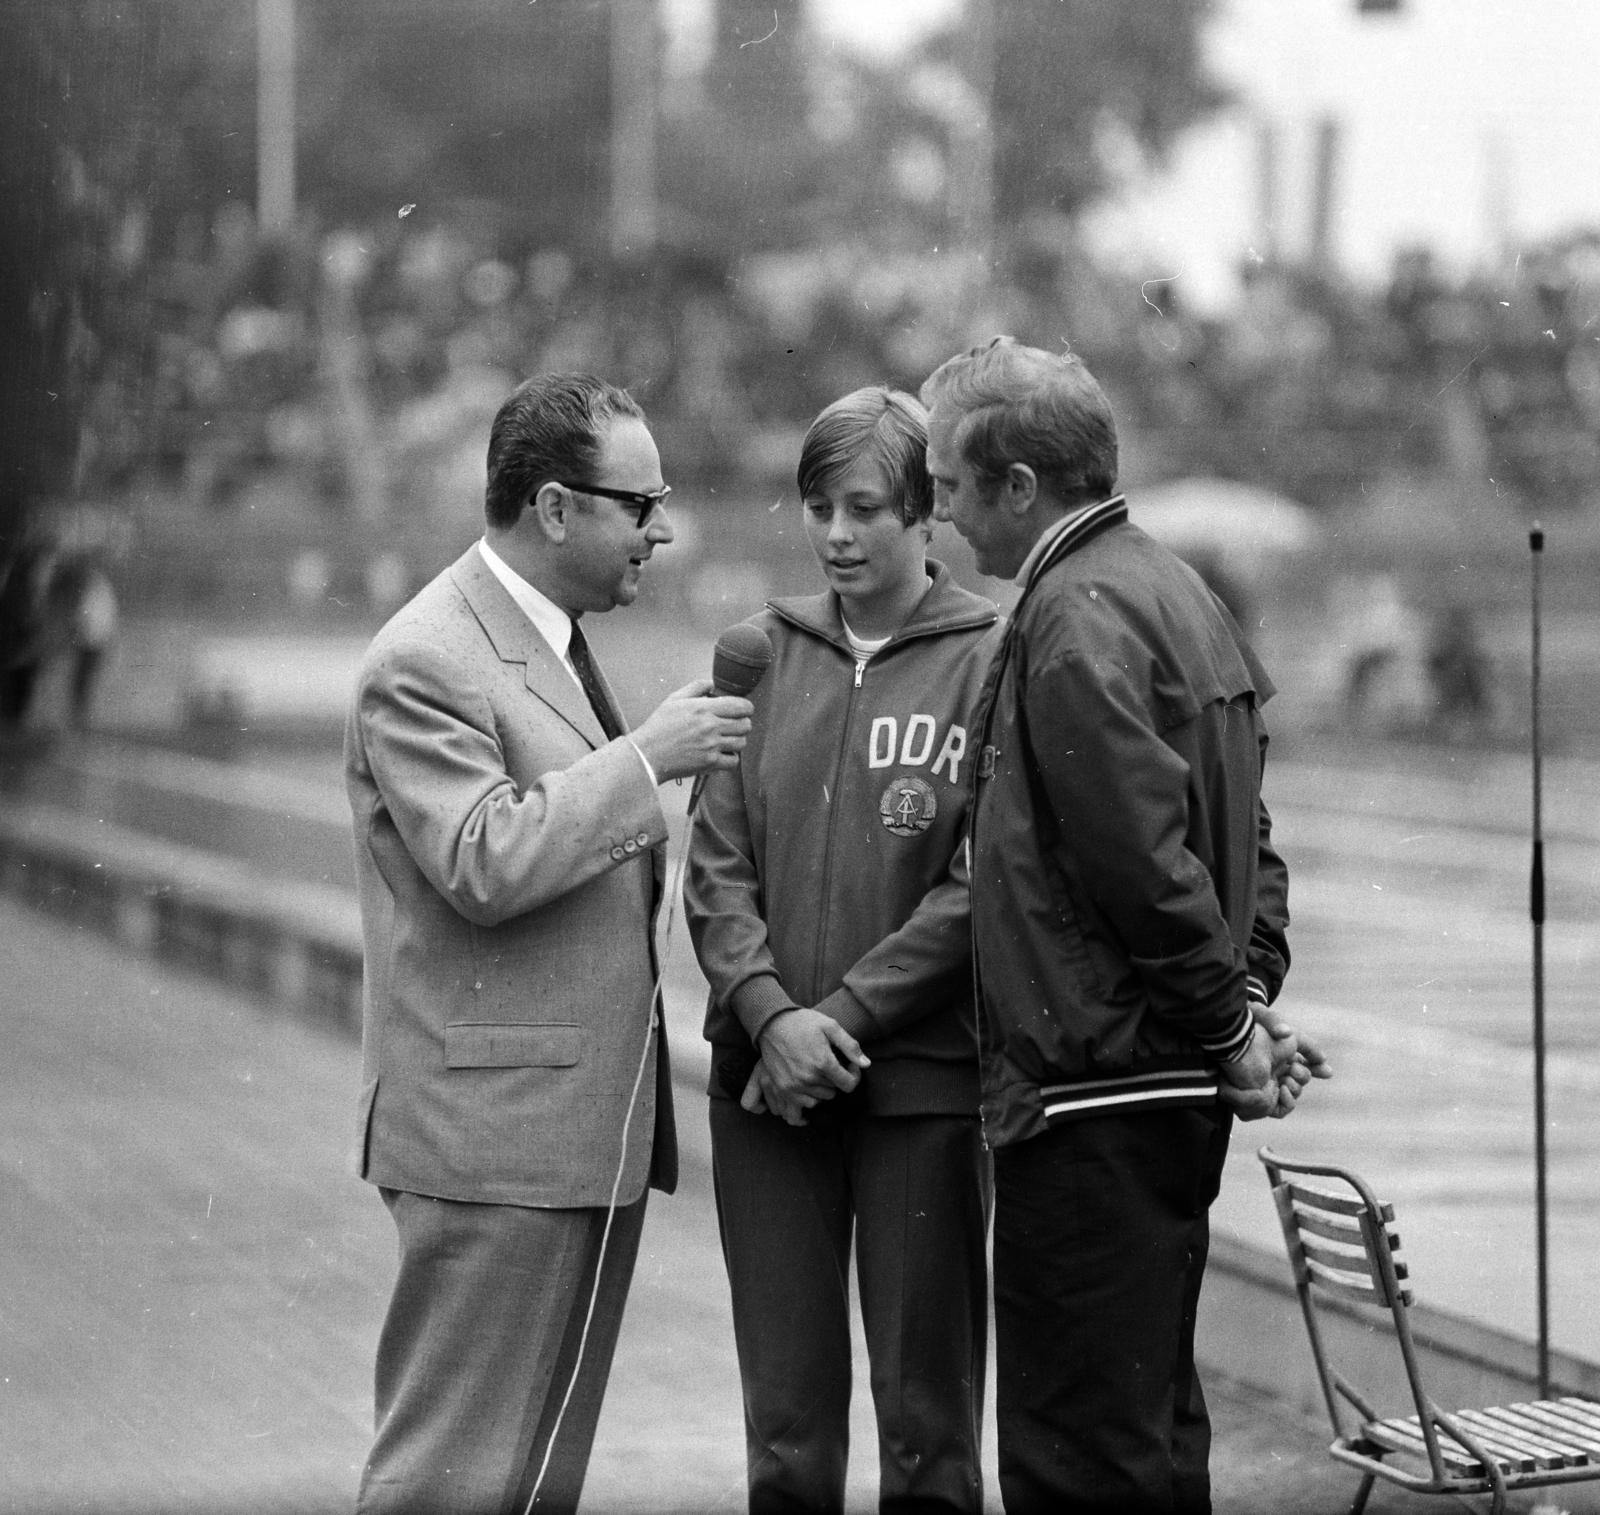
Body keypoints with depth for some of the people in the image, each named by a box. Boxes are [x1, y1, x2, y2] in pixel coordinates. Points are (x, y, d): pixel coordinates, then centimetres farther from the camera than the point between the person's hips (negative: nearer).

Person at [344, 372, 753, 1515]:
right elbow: (485, 867, -23)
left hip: (596, 1122, 10)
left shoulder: (557, 639, 18)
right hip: (495, 1134, -10)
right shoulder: (425, 663, -14)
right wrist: (645, 760, -19)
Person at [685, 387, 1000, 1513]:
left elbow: (977, 890, -8)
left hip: (923, 1082, -3)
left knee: (928, 1422, 4)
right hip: (769, 1083, 3)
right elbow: (718, 868, 6)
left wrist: (845, 1019, -13)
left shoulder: (990, 659, -3)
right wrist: (770, 1011, -10)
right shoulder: (764, 653, 9)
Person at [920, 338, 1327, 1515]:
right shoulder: (1173, 589, 16)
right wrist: (1249, 994, 11)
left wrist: (1227, 1026, -11)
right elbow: (1243, 831, 19)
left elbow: (1149, 860, -20)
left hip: (1095, 1096, -10)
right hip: (1176, 1088, 10)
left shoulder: (1076, 624, -16)